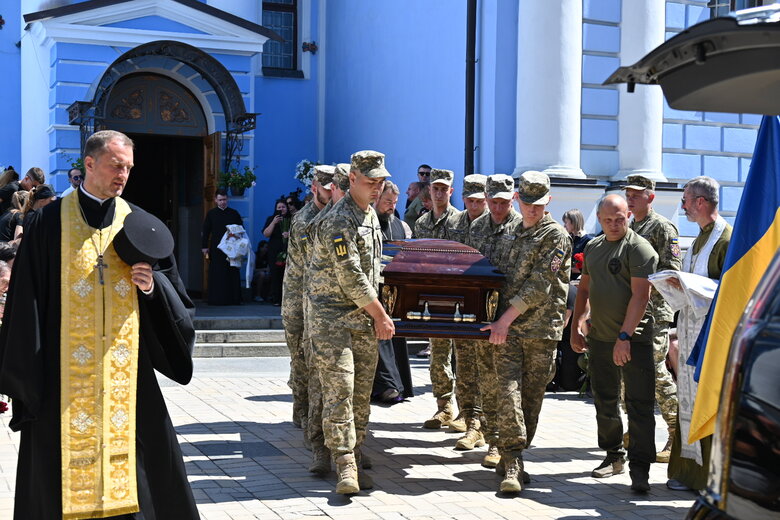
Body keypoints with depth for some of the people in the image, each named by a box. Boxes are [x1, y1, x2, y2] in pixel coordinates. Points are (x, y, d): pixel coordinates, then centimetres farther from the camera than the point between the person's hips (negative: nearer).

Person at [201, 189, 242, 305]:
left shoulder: (234, 213, 10)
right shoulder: (211, 214, 8)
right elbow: (205, 231, 6)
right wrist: (204, 247, -2)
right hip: (216, 250, -1)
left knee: (232, 275, -1)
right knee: (217, 276, -2)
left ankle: (233, 299, 3)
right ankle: (216, 299, 1)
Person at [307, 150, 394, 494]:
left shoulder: (370, 214, 15)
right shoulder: (339, 220, -15)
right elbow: (350, 276, -18)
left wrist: (376, 316, 19)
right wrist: (381, 315, -10)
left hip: (364, 318, 8)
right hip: (332, 315, -8)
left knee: (361, 392, 7)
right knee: (339, 388, -12)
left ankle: (353, 462, 14)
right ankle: (346, 467, -12)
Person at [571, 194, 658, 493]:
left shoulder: (639, 248, -10)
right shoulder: (593, 248, 13)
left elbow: (640, 295, -18)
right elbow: (584, 289, 21)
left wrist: (624, 336, -23)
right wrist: (576, 328, 14)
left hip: (633, 339, -7)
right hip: (599, 337, 7)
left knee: (639, 405, -6)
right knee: (604, 401, 15)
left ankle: (639, 469, -3)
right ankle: (614, 456, 30)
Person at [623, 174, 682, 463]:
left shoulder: (662, 227, -5)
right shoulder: (628, 228, 19)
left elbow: (672, 270, -13)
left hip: (654, 311, -9)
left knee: (655, 371, -12)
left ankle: (678, 437, -5)